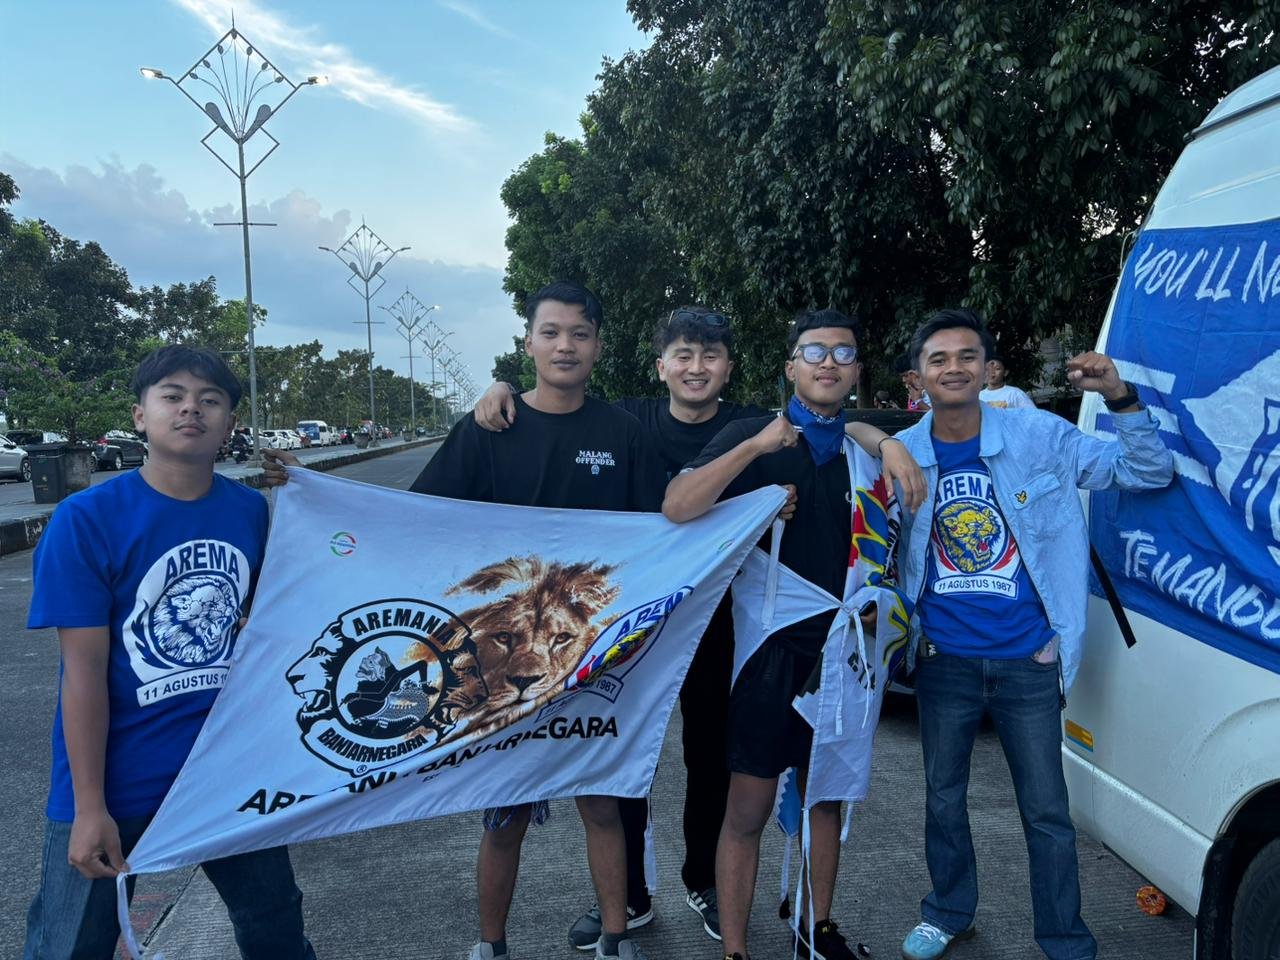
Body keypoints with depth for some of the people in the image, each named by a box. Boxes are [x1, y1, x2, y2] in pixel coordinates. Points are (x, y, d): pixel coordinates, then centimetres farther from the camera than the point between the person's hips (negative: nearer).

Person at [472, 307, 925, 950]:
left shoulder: (751, 428, -4)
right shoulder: (631, 419, -2)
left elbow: (839, 430, -8)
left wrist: (887, 444, -27)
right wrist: (503, 391, -15)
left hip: (714, 617, 0)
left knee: (712, 753, 14)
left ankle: (704, 883, 36)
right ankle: (627, 897, 27)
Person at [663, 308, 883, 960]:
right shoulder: (754, 438, -5)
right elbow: (676, 508, -21)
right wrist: (756, 446, -25)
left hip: (841, 651, 4)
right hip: (771, 649, -4)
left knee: (827, 797, 18)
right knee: (748, 811, 2)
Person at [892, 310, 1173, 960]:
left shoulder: (1042, 437, -7)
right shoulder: (901, 454, -4)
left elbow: (1148, 474, -4)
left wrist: (1121, 400, -17)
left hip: (1028, 661, -1)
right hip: (944, 660, 2)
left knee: (1047, 811, 8)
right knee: (942, 799, 17)